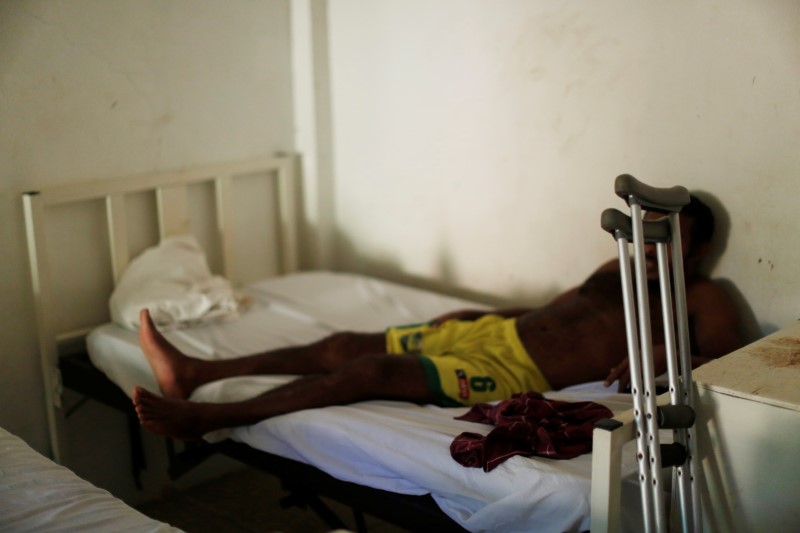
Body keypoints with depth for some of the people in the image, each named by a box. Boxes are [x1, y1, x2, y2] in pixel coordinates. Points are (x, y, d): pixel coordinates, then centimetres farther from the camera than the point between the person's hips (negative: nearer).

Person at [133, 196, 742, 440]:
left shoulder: (704, 300, 3)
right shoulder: (619, 269, 24)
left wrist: (660, 354, -26)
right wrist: (476, 313, 20)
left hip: (519, 372, -8)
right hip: (492, 331, 8)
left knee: (372, 370, -21)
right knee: (344, 344, -2)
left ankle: (203, 418, -19)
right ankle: (194, 373, 0)